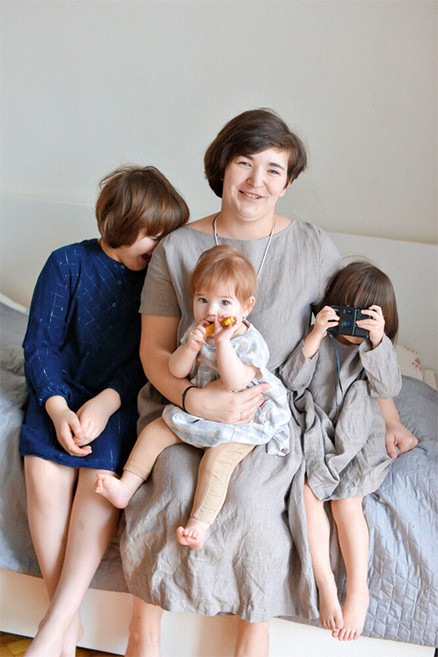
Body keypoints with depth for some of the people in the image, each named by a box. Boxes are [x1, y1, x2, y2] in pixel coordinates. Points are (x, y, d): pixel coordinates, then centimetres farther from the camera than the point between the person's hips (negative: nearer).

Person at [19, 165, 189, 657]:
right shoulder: (68, 264, 1)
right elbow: (40, 344, -1)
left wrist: (106, 402, -19)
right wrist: (57, 408, -16)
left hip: (123, 396, 0)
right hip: (62, 390, 1)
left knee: (102, 472, -28)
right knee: (44, 469, -26)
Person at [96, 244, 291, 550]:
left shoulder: (250, 342, -19)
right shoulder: (197, 332, -2)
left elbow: (235, 383, -34)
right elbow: (177, 371, -5)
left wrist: (223, 342, -34)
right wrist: (191, 346, -23)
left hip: (241, 420, -7)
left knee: (217, 458, -28)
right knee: (154, 431, 0)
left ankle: (198, 524, -28)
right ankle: (126, 488, 5)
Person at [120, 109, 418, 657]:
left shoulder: (313, 248, 0)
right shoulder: (178, 247, 0)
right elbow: (153, 349, -1)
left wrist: (390, 420, 10)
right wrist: (196, 399, -20)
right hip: (185, 402, 1)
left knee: (249, 498, -27)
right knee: (173, 486, -26)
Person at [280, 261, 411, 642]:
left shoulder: (377, 347, 4)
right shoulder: (320, 340, 0)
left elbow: (389, 389, -9)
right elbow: (292, 382, -9)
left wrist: (378, 342, -23)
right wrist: (314, 338, -20)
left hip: (357, 439, 0)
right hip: (315, 433, 0)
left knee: (347, 503, -16)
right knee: (307, 492, -21)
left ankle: (358, 590, -9)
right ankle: (326, 584, -16)